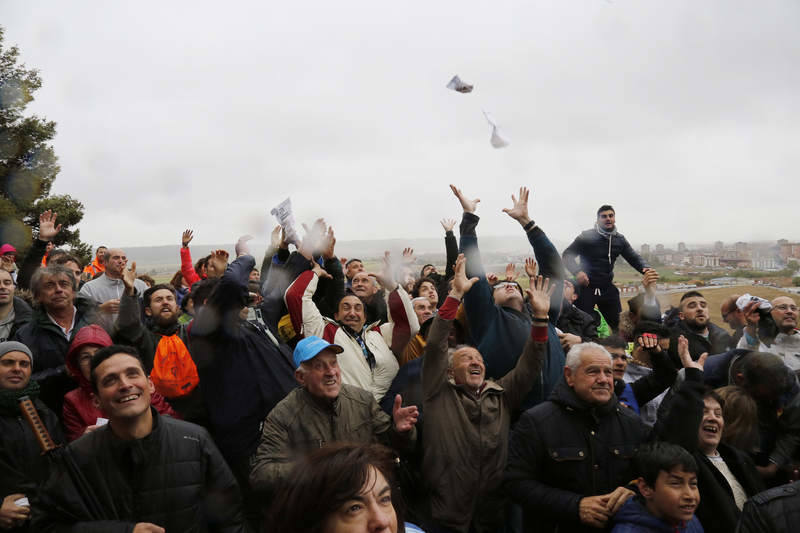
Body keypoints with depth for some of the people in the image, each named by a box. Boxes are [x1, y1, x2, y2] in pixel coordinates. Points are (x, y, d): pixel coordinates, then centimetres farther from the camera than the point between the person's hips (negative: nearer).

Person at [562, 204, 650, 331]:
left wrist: (645, 268, -15)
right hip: (586, 286, -5)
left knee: (618, 324, 8)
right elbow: (567, 255, -10)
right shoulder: (587, 237, -7)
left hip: (607, 288, 5)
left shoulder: (620, 239, 9)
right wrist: (577, 271, -29)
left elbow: (633, 257, 9)